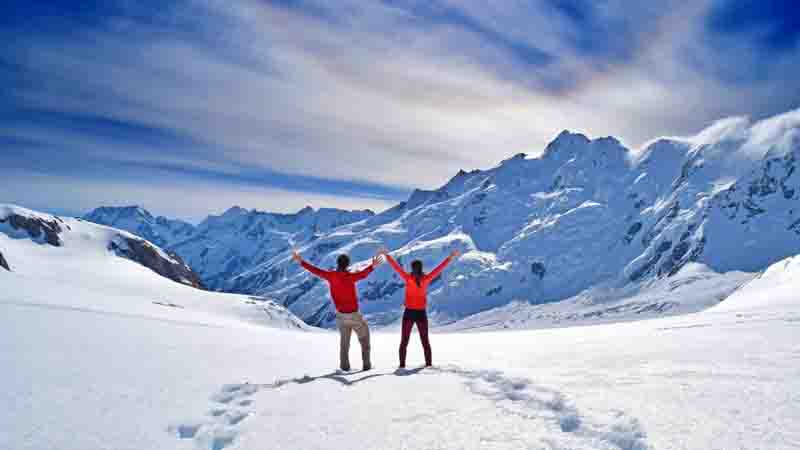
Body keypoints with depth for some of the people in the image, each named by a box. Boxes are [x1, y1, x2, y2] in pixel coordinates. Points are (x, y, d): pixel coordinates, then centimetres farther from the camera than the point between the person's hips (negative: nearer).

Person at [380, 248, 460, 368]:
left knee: (404, 342, 9)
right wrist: (450, 257, 1)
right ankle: (429, 364, 13)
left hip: (408, 313, -1)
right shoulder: (426, 279, -9)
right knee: (425, 341, 15)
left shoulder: (408, 278, -10)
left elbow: (396, 266, -5)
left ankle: (402, 365, 4)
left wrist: (387, 255, 3)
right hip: (421, 314, 1)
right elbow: (439, 268, -5)